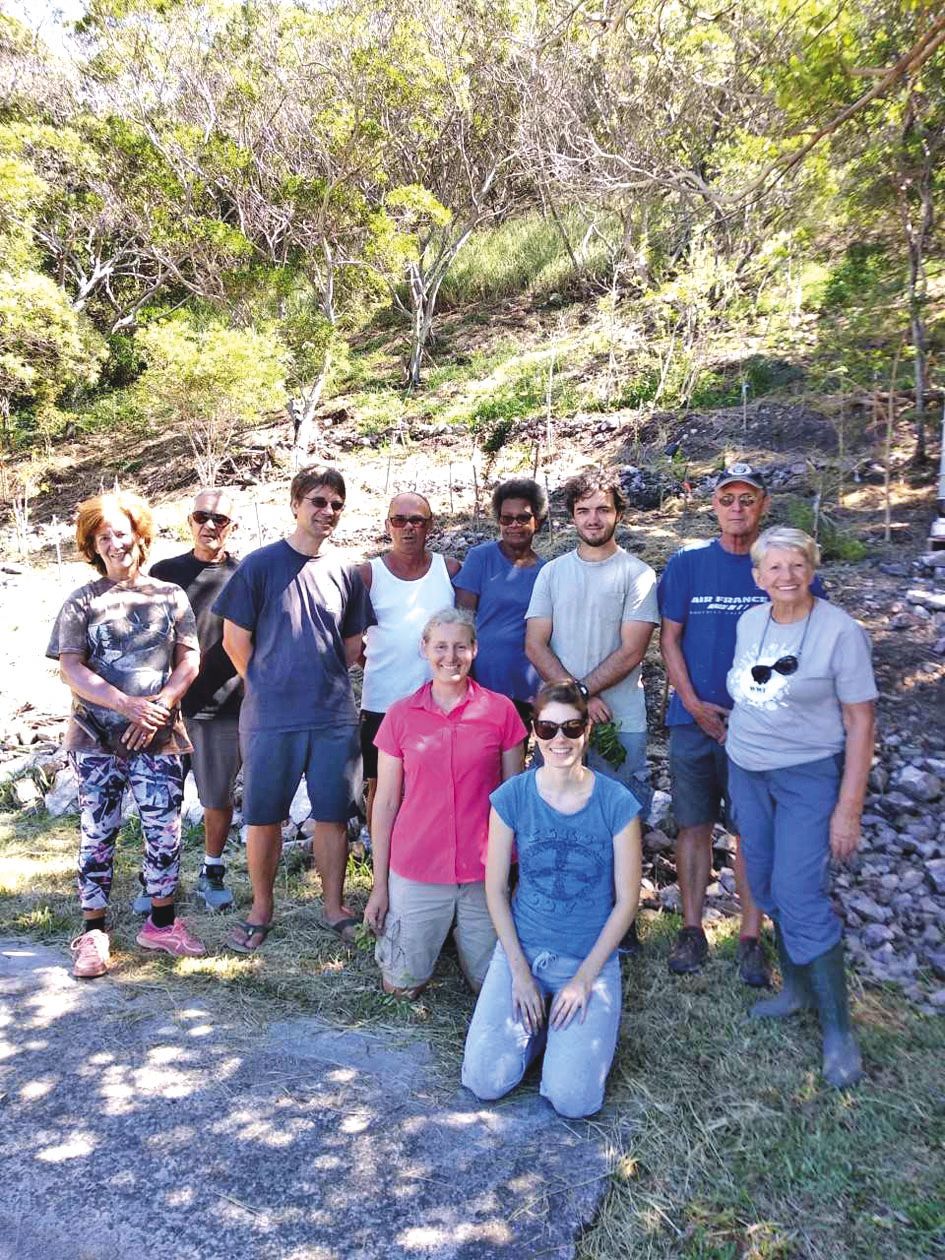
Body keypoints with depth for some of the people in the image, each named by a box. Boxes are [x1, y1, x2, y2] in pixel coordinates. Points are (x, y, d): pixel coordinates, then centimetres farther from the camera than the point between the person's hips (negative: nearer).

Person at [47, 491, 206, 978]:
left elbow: (189, 661, 3)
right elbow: (71, 669, -5)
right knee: (97, 834, 5)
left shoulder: (170, 596, 7)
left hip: (158, 737, 1)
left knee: (165, 832, 4)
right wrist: (128, 705, -18)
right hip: (96, 739, -1)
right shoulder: (82, 602, 4)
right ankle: (92, 932, 17)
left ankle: (161, 922, 21)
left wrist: (158, 706, -13)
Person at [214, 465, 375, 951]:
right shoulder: (260, 564, -4)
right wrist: (267, 686, 4)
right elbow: (235, 639, 0)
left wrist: (326, 682, 10)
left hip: (335, 716, 3)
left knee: (333, 815, 9)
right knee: (264, 817, 7)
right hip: (270, 717, -2)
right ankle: (261, 909, 25)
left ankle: (334, 907, 24)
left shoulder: (345, 571, 7)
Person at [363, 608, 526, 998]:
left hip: (483, 871, 0)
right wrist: (379, 885, 2)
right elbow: (385, 804, 2)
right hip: (416, 872, 0)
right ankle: (393, 932, 37)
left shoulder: (500, 710, -4)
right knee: (403, 984, 7)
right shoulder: (400, 715, -2)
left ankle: (461, 931, 37)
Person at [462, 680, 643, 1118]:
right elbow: (495, 889, -1)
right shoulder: (511, 797, -9)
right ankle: (535, 1020, 19)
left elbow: (626, 900, -7)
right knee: (484, 1082, -9)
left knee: (573, 1100, -12)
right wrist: (519, 970, -6)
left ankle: (571, 1021, 17)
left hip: (592, 958, -1)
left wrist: (584, 978, -9)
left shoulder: (616, 803, -12)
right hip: (521, 948, 2)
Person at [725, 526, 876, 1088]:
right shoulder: (750, 621, 2)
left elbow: (860, 723, -13)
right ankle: (797, 988, 32)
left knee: (801, 898, -9)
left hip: (809, 777, -6)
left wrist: (849, 809, -15)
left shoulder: (840, 631, -14)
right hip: (746, 772, 6)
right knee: (768, 888, 13)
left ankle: (838, 1027, 6)